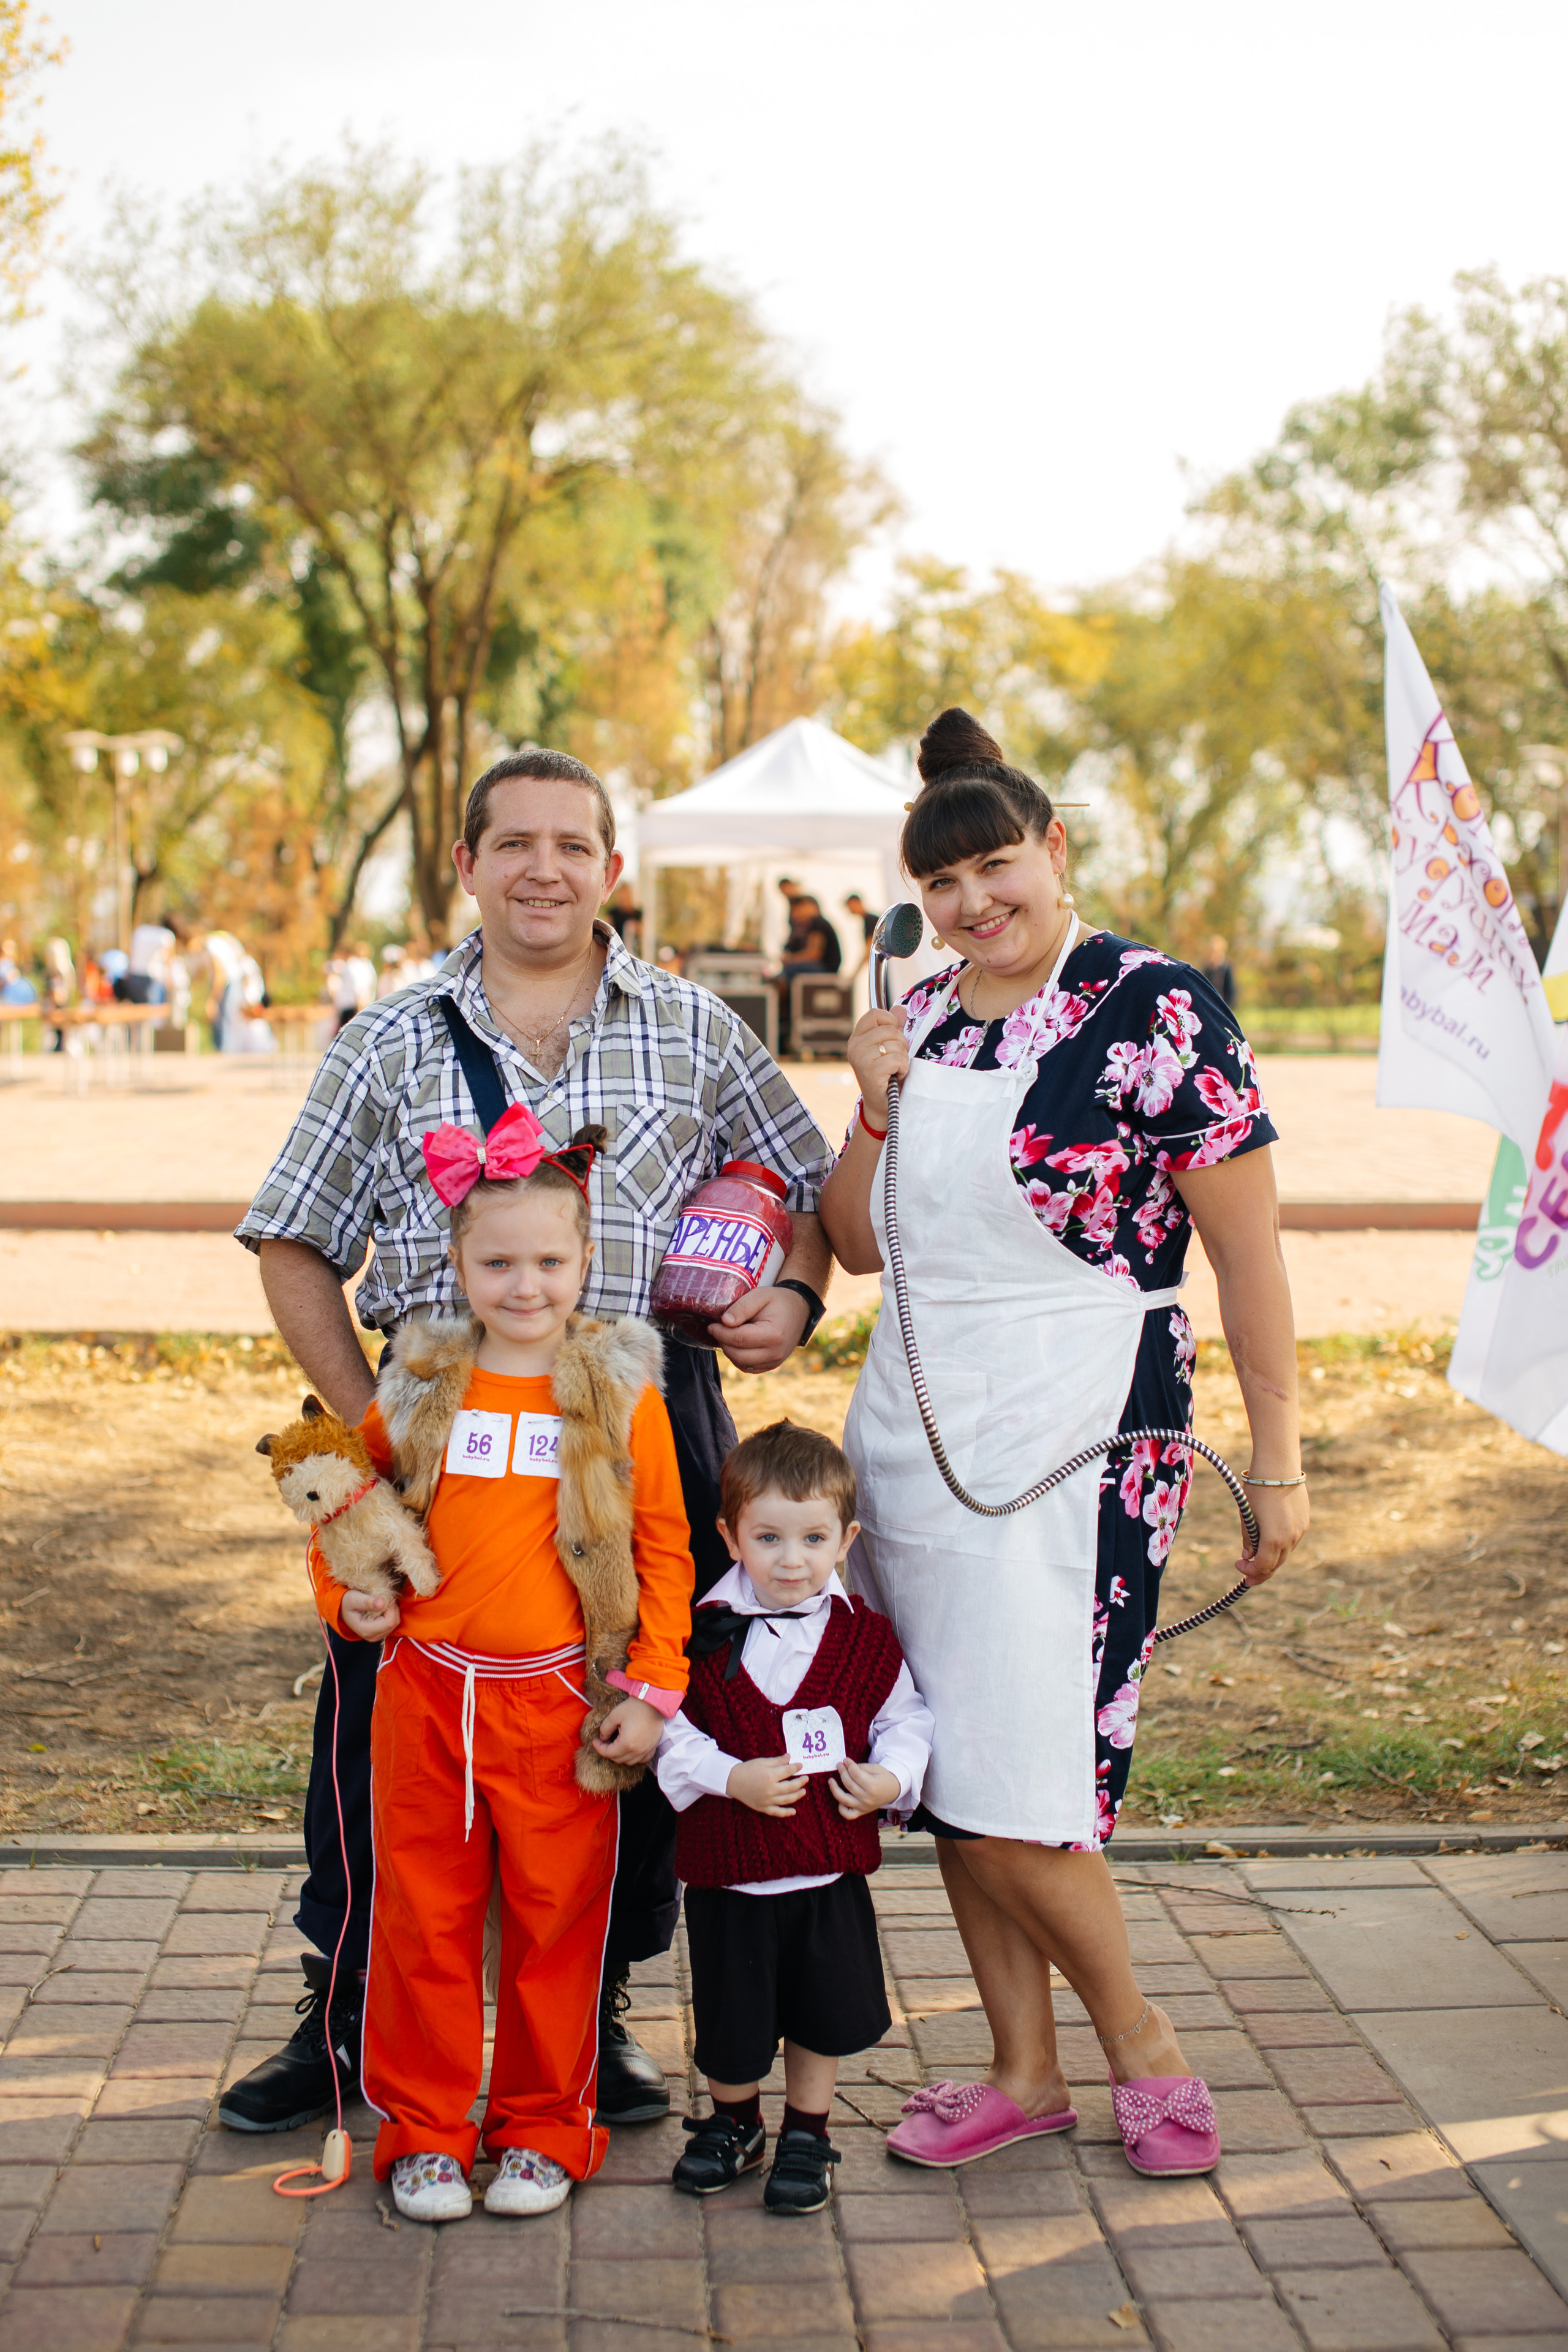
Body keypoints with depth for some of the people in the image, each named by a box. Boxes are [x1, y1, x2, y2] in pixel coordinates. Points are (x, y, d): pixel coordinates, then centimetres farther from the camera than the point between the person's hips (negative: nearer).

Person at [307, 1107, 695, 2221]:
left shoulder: (622, 1393, -2)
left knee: (558, 1914, 8)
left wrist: (654, 1687, -4)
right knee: (423, 1914, 9)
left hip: (561, 1700, -1)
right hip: (426, 1690, 2)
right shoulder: (419, 1385, 3)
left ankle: (543, 2127, 24)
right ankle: (423, 2129, 23)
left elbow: (664, 1546, 1)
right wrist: (345, 1596, -1)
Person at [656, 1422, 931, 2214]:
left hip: (831, 1867, 1)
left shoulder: (865, 1637, -2)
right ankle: (732, 2120, 37)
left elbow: (904, 1718, 7)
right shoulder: (703, 1636, -8)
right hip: (729, 1868, -1)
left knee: (824, 2012, 10)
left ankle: (805, 2135, 32)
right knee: (730, 2019, 10)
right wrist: (732, 1778, -19)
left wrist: (891, 1778, -10)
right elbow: (672, 1733, -6)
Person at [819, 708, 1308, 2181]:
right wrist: (874, 1106, -4)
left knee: (1006, 1794, -8)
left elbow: (1249, 1248, -9)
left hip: (1073, 1444, -7)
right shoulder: (921, 1019, 9)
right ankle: (1023, 2072, 24)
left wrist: (1277, 1462, -9)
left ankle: (1142, 2046, 15)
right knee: (945, 1781, 10)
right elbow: (855, 1245, 13)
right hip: (911, 1436, 7)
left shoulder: (1155, 1008, -10)